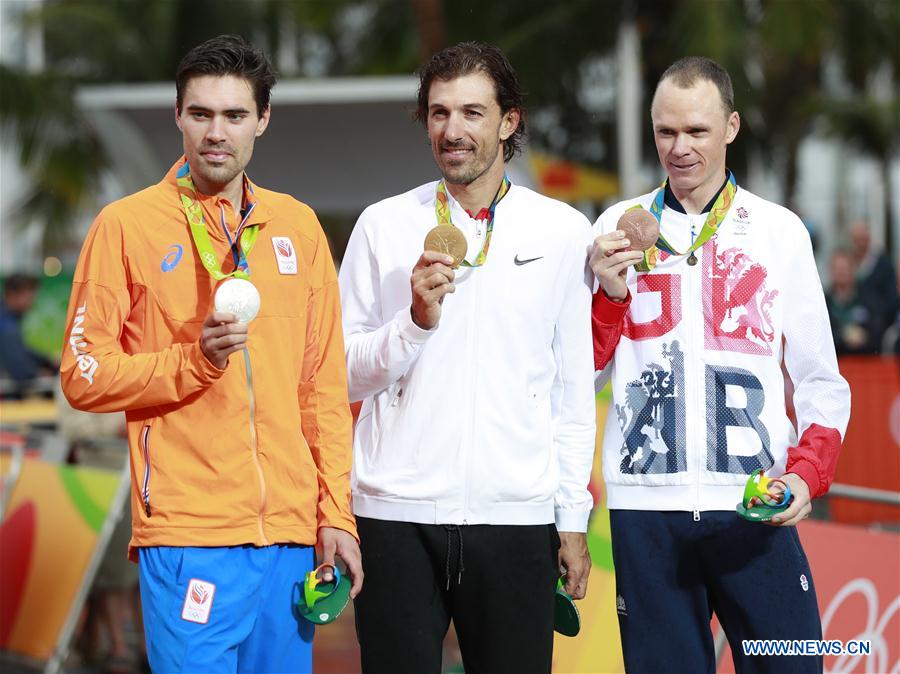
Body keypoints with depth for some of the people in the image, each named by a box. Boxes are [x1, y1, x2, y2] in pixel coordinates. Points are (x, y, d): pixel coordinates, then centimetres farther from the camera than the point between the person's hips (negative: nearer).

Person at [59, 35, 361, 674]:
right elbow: (84, 376, -1)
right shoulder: (127, 225, 1)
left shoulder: (297, 226, 12)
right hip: (187, 532, -4)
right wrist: (194, 360, -15)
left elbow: (326, 383, 14)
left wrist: (337, 513, 7)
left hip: (292, 532, 4)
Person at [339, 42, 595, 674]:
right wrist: (416, 319, -13)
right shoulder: (383, 226, 5)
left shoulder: (563, 232, 6)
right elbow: (346, 377, 4)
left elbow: (575, 389, 9)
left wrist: (573, 518, 7)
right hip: (398, 517, 0)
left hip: (517, 518, 0)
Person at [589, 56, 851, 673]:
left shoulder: (780, 231, 7)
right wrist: (610, 295, -7)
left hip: (754, 505, -1)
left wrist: (807, 472, -9)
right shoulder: (621, 228, 9)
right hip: (646, 503, 1)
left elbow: (821, 380, 8)